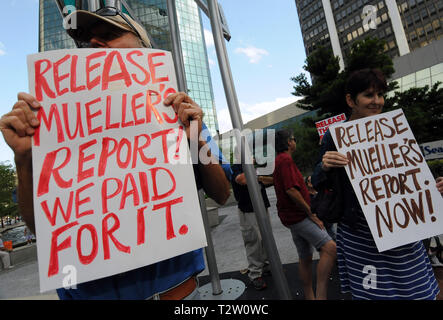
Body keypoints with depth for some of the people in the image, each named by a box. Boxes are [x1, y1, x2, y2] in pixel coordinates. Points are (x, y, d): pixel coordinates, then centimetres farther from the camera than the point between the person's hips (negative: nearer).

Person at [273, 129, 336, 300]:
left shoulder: (278, 160, 19)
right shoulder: (285, 159, -14)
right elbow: (291, 190, -23)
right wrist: (311, 214, -16)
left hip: (294, 216, 11)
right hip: (297, 215, -11)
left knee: (305, 258, 16)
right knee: (329, 247, -19)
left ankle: (309, 296, 27)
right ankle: (321, 295, -20)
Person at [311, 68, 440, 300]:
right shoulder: (334, 136, -9)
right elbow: (317, 184, -6)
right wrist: (324, 166, -27)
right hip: (361, 235, -4)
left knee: (416, 290, 14)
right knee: (372, 292, 6)